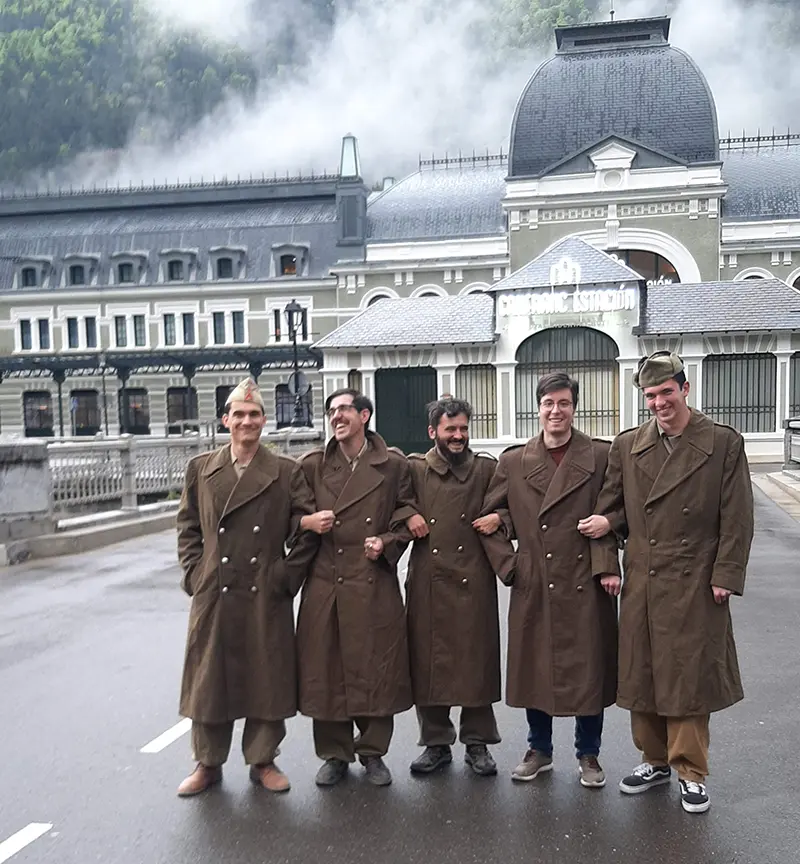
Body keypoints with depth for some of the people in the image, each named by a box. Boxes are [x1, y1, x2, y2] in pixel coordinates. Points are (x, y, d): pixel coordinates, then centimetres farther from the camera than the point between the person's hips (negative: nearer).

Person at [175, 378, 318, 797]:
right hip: (213, 594, 2)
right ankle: (208, 763, 27)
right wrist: (194, 572, 2)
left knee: (267, 679, 7)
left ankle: (263, 760, 25)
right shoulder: (200, 468, 7)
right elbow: (187, 526, 11)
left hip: (266, 595, -1)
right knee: (210, 679, 10)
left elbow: (307, 529, -1)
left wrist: (288, 575, -6)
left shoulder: (287, 471, 0)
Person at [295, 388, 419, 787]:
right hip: (325, 584, 1)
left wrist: (387, 541, -6)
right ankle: (334, 754, 23)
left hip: (375, 583, -1)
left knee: (377, 668, 4)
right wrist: (307, 522, -6)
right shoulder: (312, 465, 7)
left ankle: (373, 752, 23)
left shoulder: (393, 465, 3)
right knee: (326, 668, 6)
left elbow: (408, 514, 10)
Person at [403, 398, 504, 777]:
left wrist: (499, 518, -4)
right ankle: (436, 742, 22)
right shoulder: (413, 468, 6)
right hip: (426, 584, 1)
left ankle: (477, 742, 22)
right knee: (427, 660, 6)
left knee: (476, 661, 5)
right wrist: (407, 516, -5)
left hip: (473, 583, 0)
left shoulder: (488, 469, 7)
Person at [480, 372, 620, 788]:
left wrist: (608, 566, -11)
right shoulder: (513, 462, 4)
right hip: (533, 586, 2)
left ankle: (588, 754, 27)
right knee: (534, 668, 11)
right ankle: (539, 749, 31)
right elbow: (487, 517, 10)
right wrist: (505, 563, 3)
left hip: (586, 584, -2)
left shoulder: (600, 456, -1)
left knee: (589, 669, 7)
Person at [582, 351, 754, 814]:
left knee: (690, 679, 6)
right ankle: (656, 760, 31)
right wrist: (608, 521, -10)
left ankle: (691, 773, 22)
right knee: (641, 676, 12)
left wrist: (724, 577, -9)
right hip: (641, 583, 4)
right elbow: (616, 506, 13)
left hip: (695, 585, -3)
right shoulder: (627, 446, 5)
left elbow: (737, 519, -4)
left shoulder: (724, 443, -3)